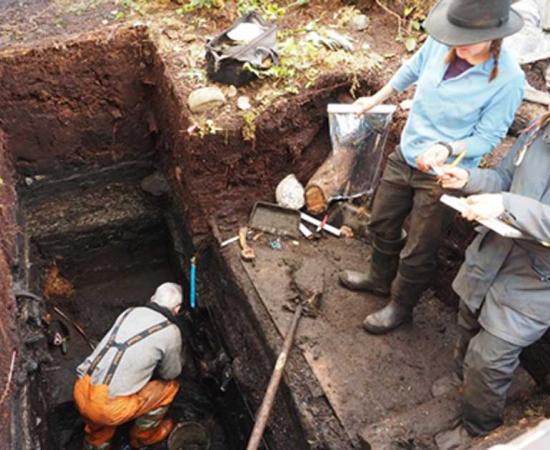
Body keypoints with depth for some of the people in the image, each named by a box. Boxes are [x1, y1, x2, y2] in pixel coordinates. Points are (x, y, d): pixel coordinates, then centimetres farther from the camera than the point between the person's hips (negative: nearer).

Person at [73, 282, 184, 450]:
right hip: (107, 407, -6)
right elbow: (170, 373, 12)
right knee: (169, 386, 14)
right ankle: (144, 436, 33)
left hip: (80, 394, 6)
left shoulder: (130, 312, 10)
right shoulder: (170, 332, -5)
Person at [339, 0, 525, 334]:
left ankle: (401, 307, 37)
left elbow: (487, 138, -16)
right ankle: (380, 278, 51)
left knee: (417, 253, 10)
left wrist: (447, 149, -35)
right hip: (405, 156, 5)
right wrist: (376, 100, 20)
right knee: (382, 224, 23)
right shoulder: (441, 43, -14)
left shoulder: (508, 79, -26)